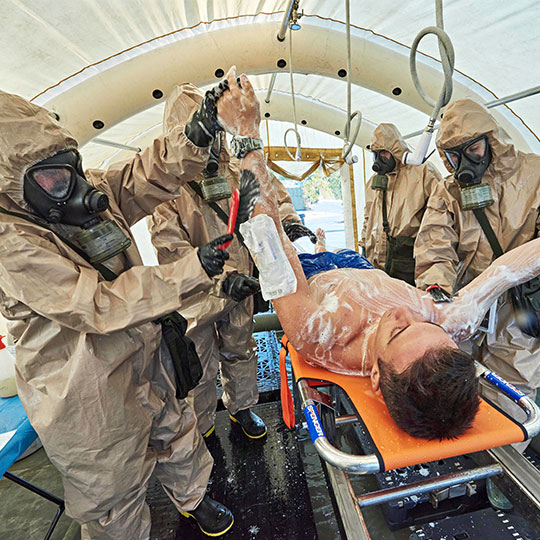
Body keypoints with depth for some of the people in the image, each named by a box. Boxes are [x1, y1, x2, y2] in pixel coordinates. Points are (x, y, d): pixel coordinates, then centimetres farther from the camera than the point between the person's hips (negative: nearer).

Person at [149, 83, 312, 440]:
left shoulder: (235, 171, -2)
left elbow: (273, 192, 12)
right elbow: (172, 248, -25)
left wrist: (289, 221, -9)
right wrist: (221, 277, -37)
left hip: (239, 289, 4)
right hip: (196, 296, -4)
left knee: (241, 352, 22)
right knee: (199, 368, 13)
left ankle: (241, 407, 50)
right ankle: (201, 428, 42)